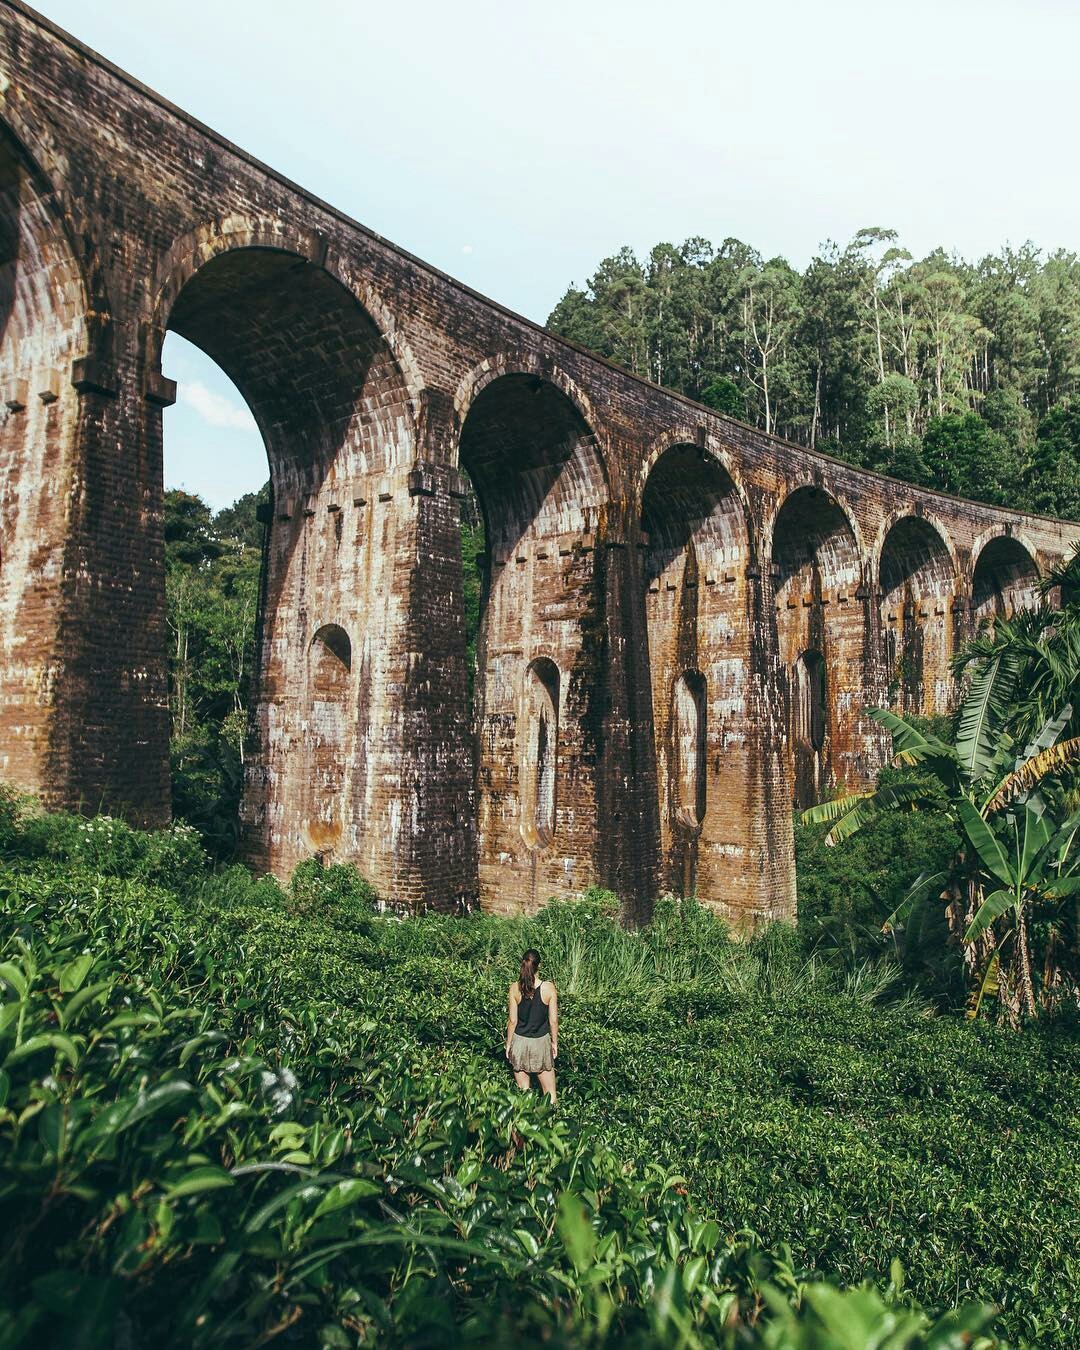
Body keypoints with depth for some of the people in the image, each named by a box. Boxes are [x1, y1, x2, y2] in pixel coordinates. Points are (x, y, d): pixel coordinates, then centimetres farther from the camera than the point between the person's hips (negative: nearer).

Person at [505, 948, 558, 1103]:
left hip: (520, 1042, 1)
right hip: (541, 1043, -1)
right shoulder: (549, 988, -11)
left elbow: (512, 1021, -5)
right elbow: (553, 1020, -5)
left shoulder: (515, 988, -10)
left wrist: (508, 1044, 8)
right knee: (550, 1094, 10)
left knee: (523, 1093, 12)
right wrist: (555, 1042, 9)